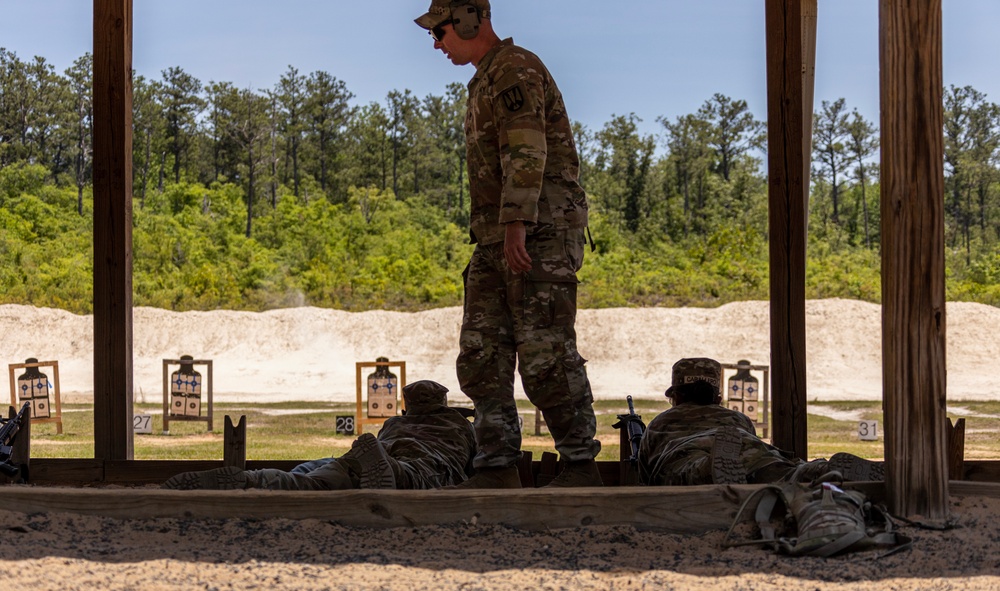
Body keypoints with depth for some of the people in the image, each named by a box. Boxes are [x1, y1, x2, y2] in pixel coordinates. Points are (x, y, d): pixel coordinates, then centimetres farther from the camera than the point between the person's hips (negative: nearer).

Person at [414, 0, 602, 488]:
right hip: (496, 243, 10)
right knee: (482, 353, 5)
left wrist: (516, 225, -27)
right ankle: (497, 466, 8)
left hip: (539, 234, -10)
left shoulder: (515, 69, -8)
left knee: (545, 353, -9)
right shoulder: (486, 81, 24)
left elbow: (527, 152, -20)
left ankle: (581, 462, -1)